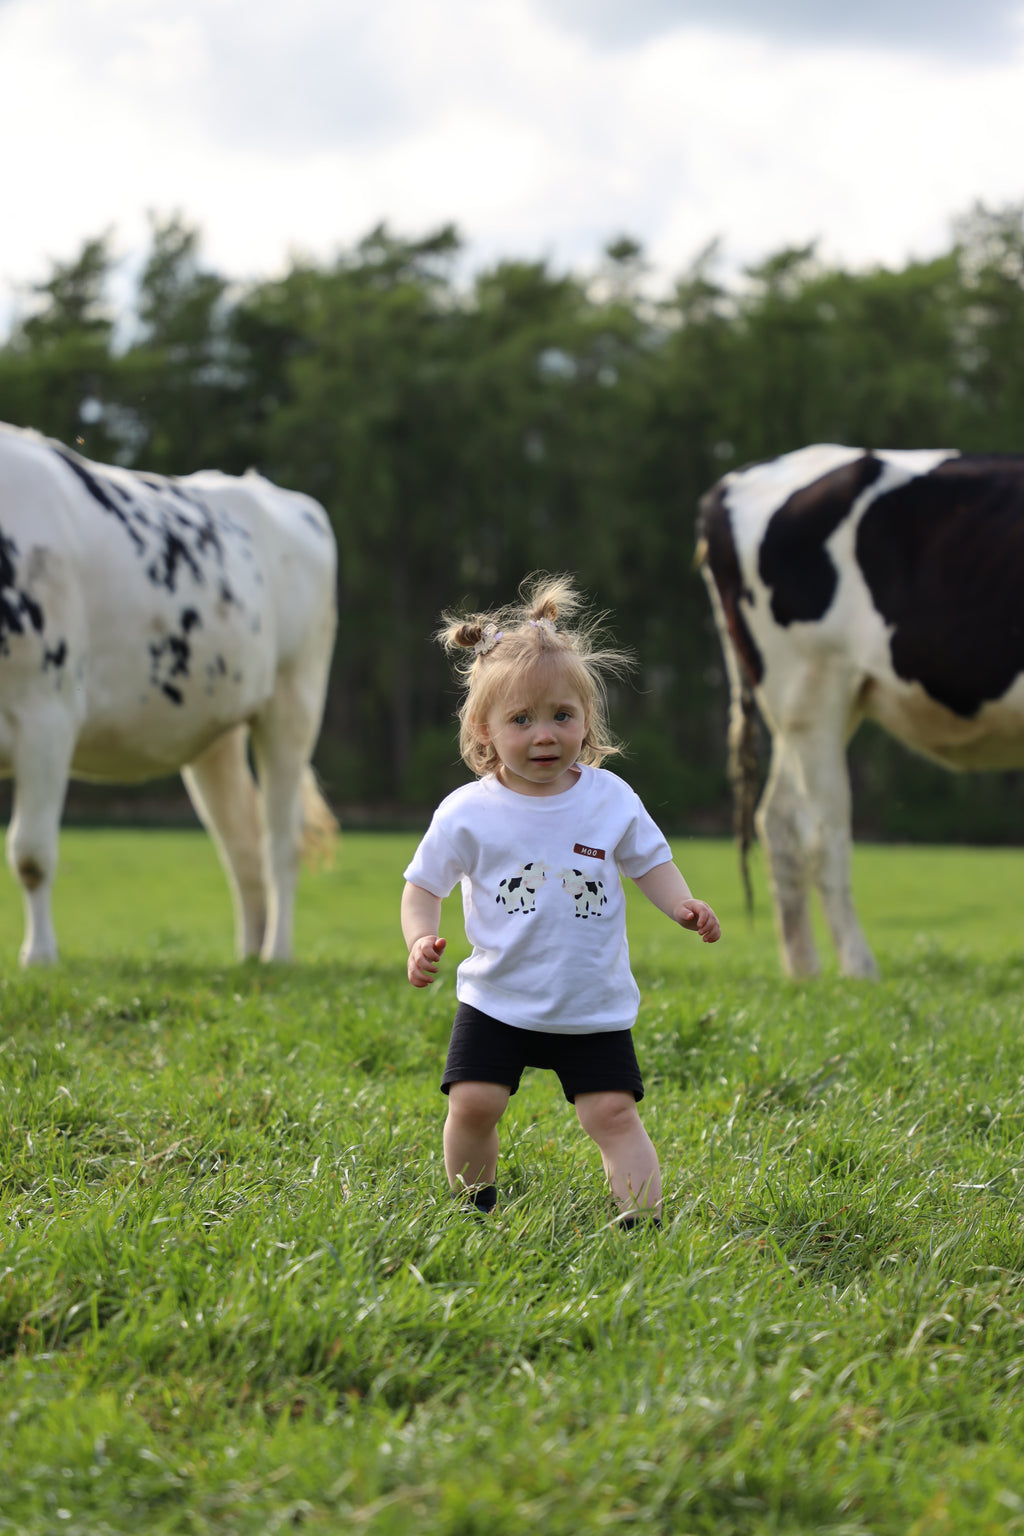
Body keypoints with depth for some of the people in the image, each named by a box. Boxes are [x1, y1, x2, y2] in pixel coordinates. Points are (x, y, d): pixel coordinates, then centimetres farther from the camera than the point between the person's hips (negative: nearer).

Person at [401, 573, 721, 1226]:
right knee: (473, 1102, -8)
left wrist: (684, 906, -11)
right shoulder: (467, 813, -8)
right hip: (497, 1000, 0)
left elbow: (651, 862, 8)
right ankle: (473, 1208, 15)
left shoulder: (610, 798, -3)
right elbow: (424, 886, 0)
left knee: (613, 1112, -7)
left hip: (595, 1005, 0)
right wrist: (422, 940, -19)